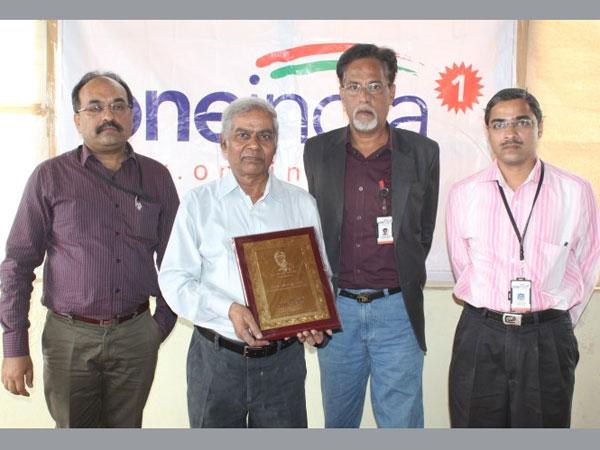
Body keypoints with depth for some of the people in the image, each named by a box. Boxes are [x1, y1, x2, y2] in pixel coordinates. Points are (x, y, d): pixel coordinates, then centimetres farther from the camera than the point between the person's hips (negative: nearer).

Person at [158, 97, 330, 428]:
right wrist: (229, 310, -18)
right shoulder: (198, 203, 1)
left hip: (283, 359, 2)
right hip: (215, 359, -1)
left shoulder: (301, 204, 7)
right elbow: (175, 279, -4)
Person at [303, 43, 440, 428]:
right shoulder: (318, 151, 3)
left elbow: (424, 231, 8)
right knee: (338, 419, 17)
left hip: (396, 309, -1)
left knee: (401, 421, 8)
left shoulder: (423, 152, -1)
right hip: (336, 308, 2)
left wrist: (399, 285, 9)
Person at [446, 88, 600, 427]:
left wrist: (555, 328, 11)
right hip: (480, 336, 1)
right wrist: (490, 321, 10)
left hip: (548, 339, 0)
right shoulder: (463, 193, 1)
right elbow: (461, 266, 9)